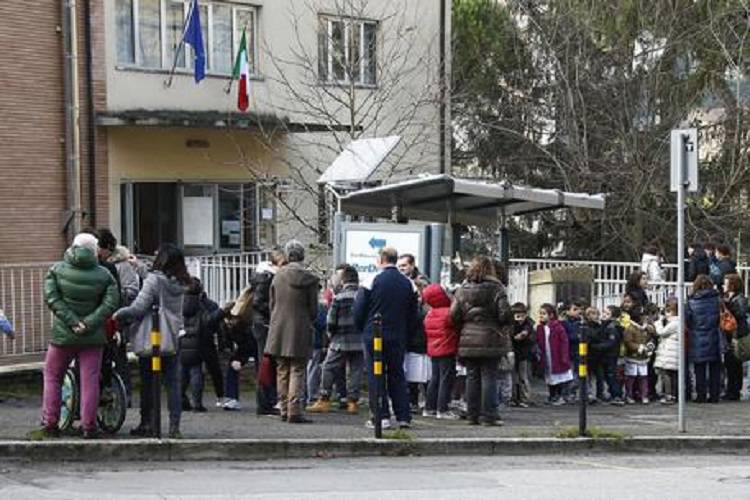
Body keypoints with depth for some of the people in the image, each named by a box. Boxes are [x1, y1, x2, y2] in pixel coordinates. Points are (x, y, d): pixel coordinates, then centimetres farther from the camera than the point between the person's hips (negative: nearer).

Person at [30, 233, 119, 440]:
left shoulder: (57, 270, 0)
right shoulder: (104, 275, -1)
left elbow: (51, 298, -11)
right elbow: (110, 303, -11)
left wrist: (72, 321, -14)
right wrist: (88, 323, -15)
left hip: (62, 335, 0)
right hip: (92, 337, 0)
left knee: (52, 376, 13)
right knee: (90, 380, 3)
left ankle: (49, 424, 10)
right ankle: (89, 427, 3)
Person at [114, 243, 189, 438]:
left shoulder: (154, 280, -14)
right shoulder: (179, 284, 7)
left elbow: (138, 308, -13)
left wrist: (118, 315, 2)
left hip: (150, 340, -5)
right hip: (173, 341, 5)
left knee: (147, 384, 8)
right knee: (173, 384, 5)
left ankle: (147, 424, 16)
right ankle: (174, 426, 0)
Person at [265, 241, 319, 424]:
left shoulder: (278, 276, 0)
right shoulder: (310, 279, -7)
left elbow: (272, 304, 6)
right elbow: (313, 309, -2)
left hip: (279, 331, 3)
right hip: (300, 332, -3)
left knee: (282, 371, 10)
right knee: (297, 371, 0)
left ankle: (285, 409, 12)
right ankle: (294, 411, -8)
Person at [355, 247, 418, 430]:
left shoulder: (372, 281, -9)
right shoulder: (408, 283, 4)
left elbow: (359, 310, -6)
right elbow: (413, 313, 8)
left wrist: (362, 329, 10)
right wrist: (406, 333, 17)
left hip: (374, 335, -4)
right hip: (398, 337, 4)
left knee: (375, 375, 2)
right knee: (397, 375, 11)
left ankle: (381, 416, -2)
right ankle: (403, 416, 7)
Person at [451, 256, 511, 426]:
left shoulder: (463, 289, 5)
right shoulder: (495, 288, -6)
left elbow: (454, 314, 1)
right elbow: (504, 313, -10)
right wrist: (506, 328, 8)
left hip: (468, 340, 3)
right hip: (491, 340, -3)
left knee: (472, 378, 9)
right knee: (489, 377, 0)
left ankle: (472, 415, 11)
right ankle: (489, 415, -2)